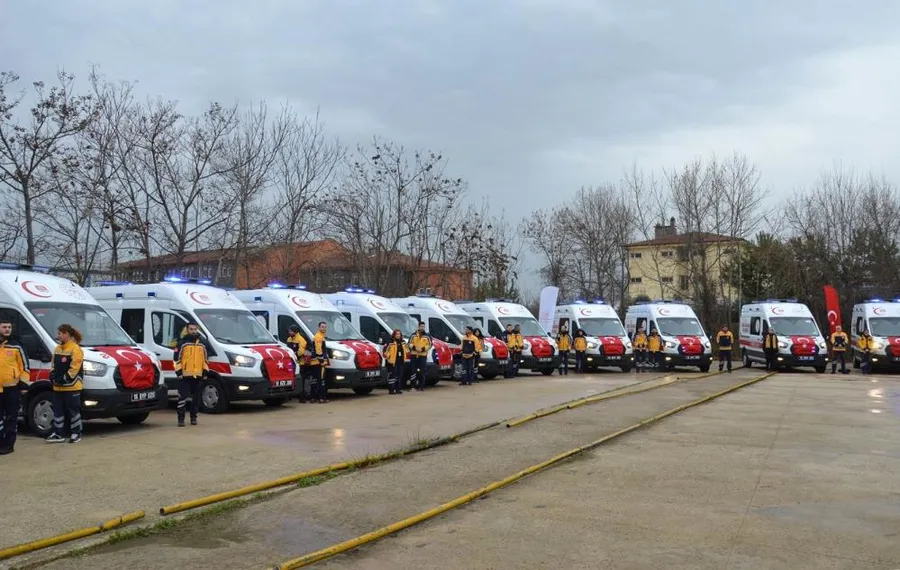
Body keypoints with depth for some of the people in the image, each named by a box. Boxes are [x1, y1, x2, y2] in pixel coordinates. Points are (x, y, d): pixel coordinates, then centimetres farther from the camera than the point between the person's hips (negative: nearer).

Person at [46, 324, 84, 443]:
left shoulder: (75, 349, -12)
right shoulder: (57, 348, 14)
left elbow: (74, 368, -17)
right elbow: (53, 365, 19)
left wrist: (64, 379, -17)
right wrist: (53, 377, 3)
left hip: (72, 387, -8)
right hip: (58, 387, 8)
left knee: (73, 410, 0)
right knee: (58, 410, 11)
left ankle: (76, 434, 10)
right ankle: (58, 434, 17)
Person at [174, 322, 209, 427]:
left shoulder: (202, 343, 14)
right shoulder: (182, 343, 0)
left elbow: (206, 359, 18)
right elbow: (177, 358, -2)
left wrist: (205, 372, 12)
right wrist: (178, 372, -9)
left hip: (198, 375, 4)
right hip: (185, 375, -4)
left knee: (195, 398, 9)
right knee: (183, 397, -7)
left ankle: (194, 417, 19)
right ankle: (181, 418, -3)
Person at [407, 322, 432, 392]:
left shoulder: (427, 336, 3)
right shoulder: (414, 335, 7)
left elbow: (430, 344, -2)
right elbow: (410, 343, 7)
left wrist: (423, 349, -14)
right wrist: (414, 347, -12)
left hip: (423, 355, -1)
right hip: (414, 355, 1)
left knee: (422, 372, -1)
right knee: (414, 371, 2)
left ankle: (421, 386, 5)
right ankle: (413, 386, 8)